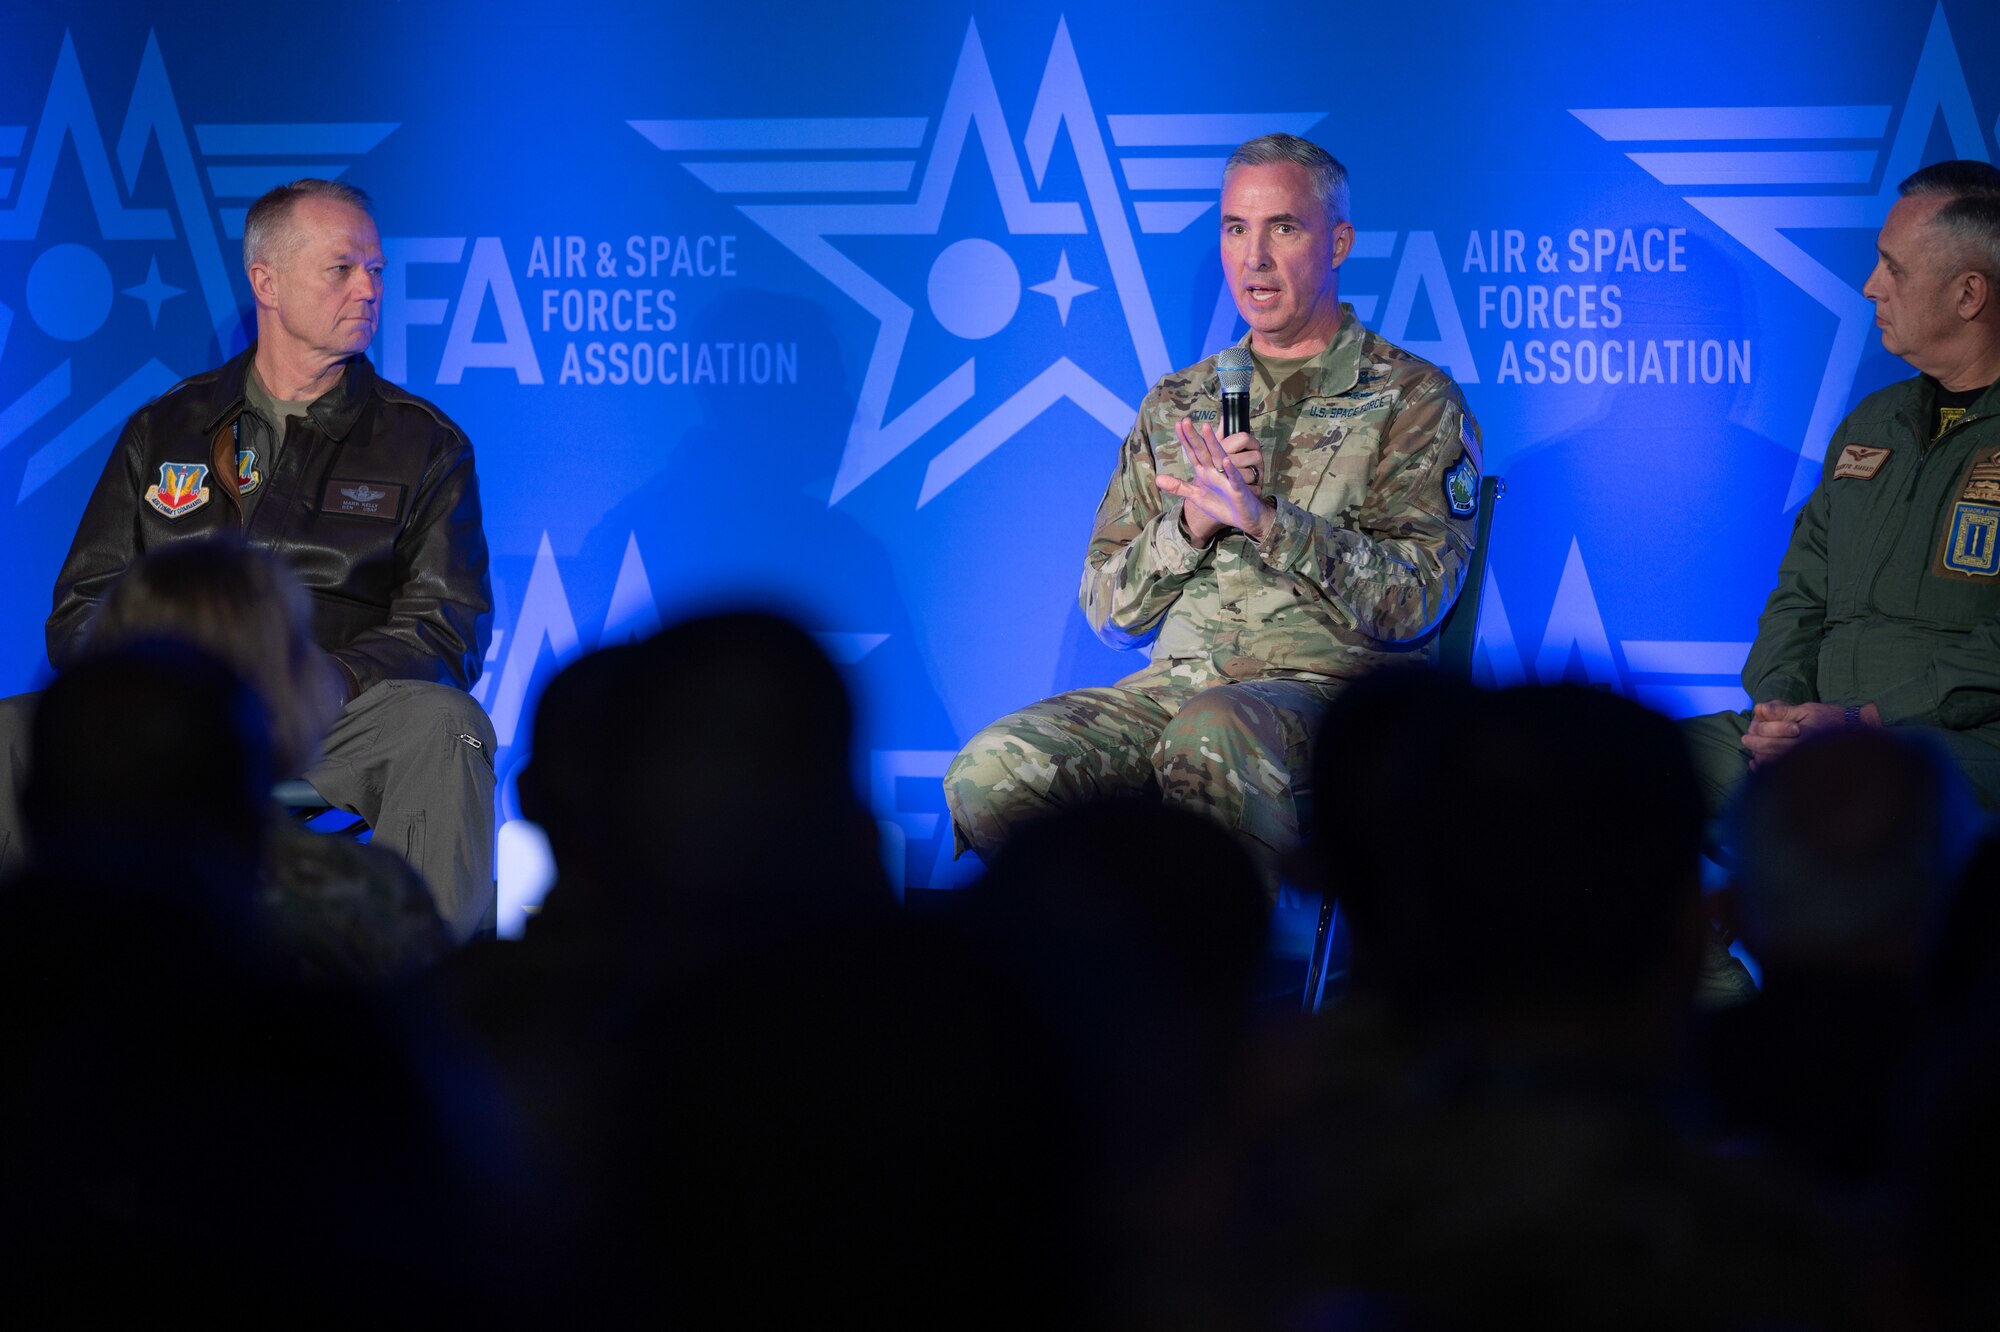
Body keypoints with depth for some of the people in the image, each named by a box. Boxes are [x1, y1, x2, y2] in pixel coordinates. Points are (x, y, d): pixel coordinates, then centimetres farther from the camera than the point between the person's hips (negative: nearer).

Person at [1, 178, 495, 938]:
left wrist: (328, 681, -18)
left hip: (336, 720, -2)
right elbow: (80, 611, 14)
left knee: (443, 724, -35)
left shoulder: (425, 443, 13)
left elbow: (447, 628, 2)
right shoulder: (164, 432, 19)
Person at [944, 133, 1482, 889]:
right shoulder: (1176, 406, 22)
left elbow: (1412, 603, -6)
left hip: (1329, 685, -4)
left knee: (1214, 733, -41)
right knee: (989, 772, -25)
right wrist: (1191, 525, -1)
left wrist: (1265, 518, -17)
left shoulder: (1414, 400, 7)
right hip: (1177, 681, 5)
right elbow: (1109, 613, 18)